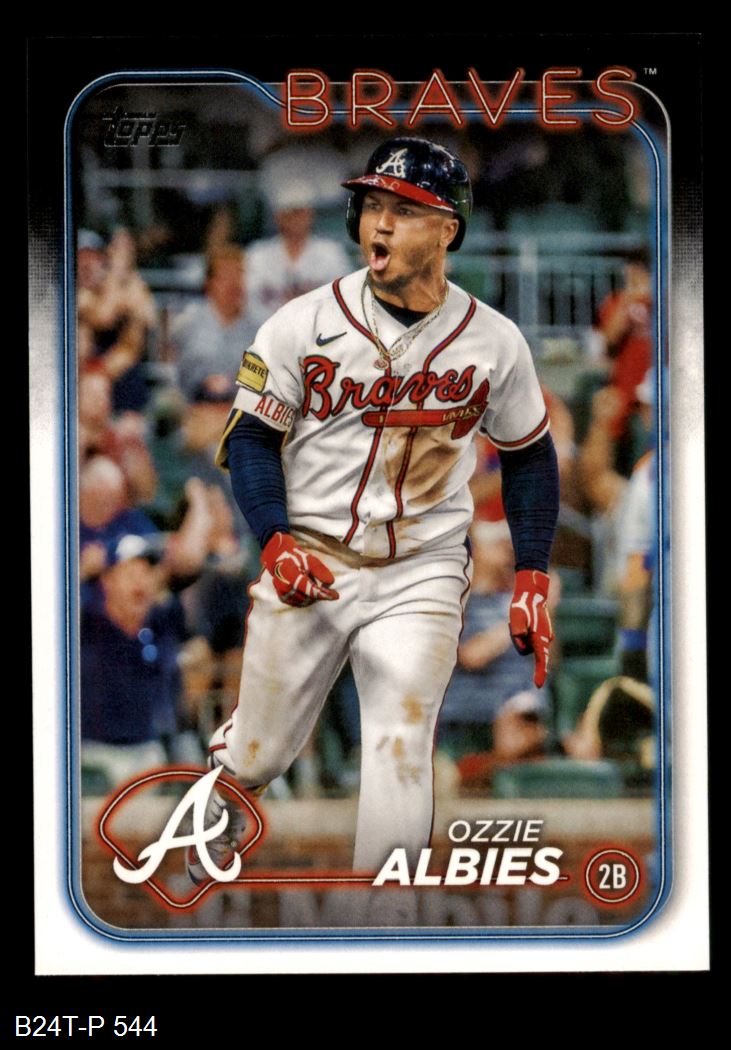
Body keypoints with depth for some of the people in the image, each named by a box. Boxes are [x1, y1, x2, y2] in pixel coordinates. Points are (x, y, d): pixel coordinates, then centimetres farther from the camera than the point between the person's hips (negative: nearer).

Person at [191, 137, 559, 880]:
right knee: (259, 752, 9)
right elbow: (249, 436, -2)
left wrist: (530, 579, 4)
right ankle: (214, 814, 45)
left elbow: (529, 457, 11)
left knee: (400, 755, -14)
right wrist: (276, 541, -18)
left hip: (422, 574, 0)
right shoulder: (302, 325, -6)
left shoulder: (494, 342, -1)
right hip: (305, 565, 0)